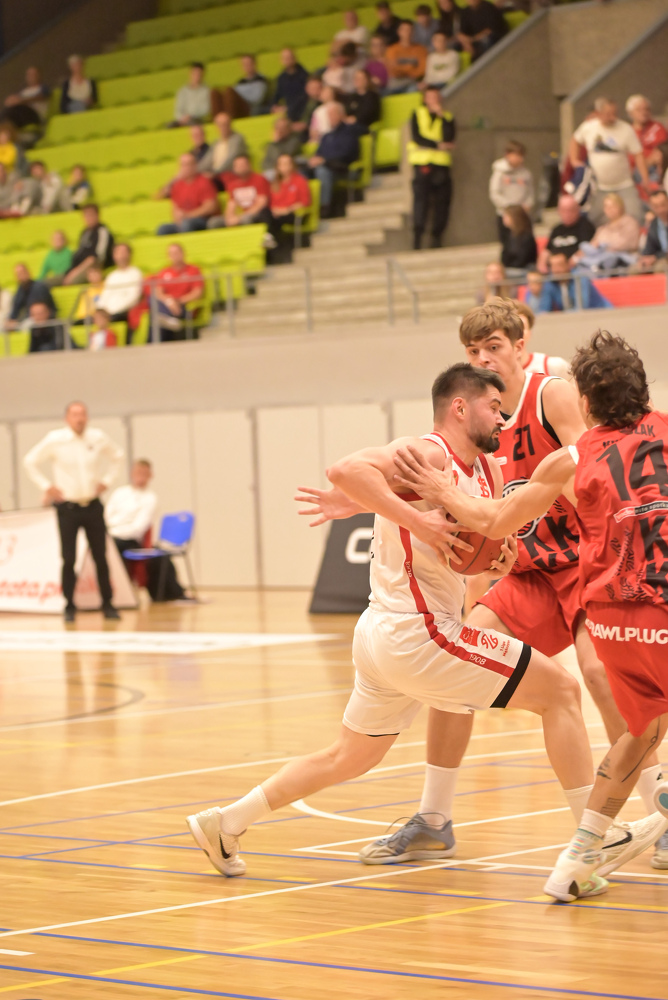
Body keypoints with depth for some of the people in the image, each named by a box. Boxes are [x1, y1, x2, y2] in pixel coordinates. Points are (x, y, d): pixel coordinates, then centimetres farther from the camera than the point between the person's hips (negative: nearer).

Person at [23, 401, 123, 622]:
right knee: (69, 560, -1)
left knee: (101, 558, 5)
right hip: (67, 507, -2)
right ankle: (69, 607, 9)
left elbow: (116, 456, 18)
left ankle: (107, 605, 13)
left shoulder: (98, 438, 0)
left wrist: (106, 480, 8)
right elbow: (30, 462, 2)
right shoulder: (55, 440, -8)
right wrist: (46, 486, -3)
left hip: (93, 505, 2)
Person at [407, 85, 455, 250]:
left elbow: (450, 137, -5)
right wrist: (438, 145, -10)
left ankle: (437, 236, 4)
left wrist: (441, 115, -6)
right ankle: (417, 235, -13)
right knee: (421, 198, -11)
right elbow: (417, 137, -5)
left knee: (442, 202, -1)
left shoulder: (447, 117, 14)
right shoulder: (418, 114, 8)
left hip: (442, 164, 3)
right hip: (422, 163, -3)